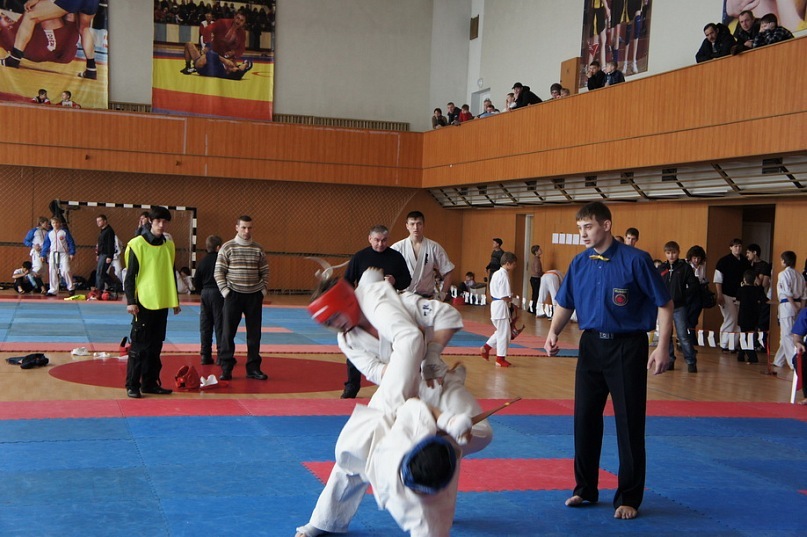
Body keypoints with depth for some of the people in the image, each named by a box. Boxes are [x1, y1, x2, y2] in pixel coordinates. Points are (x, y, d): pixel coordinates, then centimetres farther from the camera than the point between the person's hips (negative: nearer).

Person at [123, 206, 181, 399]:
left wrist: (175, 300, 16)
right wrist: (131, 301, -13)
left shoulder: (169, 245, 10)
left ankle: (150, 383, 18)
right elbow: (130, 276, -7)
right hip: (144, 303, -5)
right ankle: (132, 385, 4)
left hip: (162, 303, 5)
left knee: (155, 346, 10)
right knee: (139, 346, -3)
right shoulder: (137, 244, -6)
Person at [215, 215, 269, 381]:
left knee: (254, 333, 6)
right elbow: (218, 272, -2)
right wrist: (225, 290, -9)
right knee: (228, 332, 1)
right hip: (234, 294, -2)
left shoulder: (258, 249, 5)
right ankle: (226, 368, 9)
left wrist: (264, 290, 2)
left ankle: (253, 367, 15)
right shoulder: (227, 247, -2)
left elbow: (265, 272, 11)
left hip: (254, 296, 2)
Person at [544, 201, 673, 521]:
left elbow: (664, 304, -8)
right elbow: (565, 303, 14)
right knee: (585, 419, 10)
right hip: (591, 346, 5)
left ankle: (628, 498, 15)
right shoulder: (580, 263, 3)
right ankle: (585, 489, 26)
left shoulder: (634, 260, -12)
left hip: (627, 348, -5)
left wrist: (662, 347, -14)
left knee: (630, 425, 2)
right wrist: (554, 331, -4)